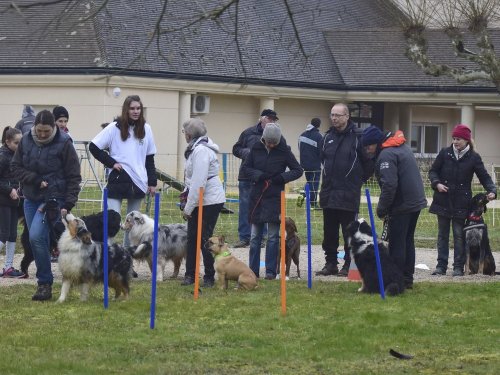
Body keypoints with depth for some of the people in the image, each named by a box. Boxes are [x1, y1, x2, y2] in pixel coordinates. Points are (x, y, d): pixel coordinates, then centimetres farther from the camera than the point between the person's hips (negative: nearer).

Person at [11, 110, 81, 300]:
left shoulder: (64, 143, -10)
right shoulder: (26, 141, 1)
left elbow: (74, 177, -7)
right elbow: (16, 167, 5)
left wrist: (68, 204, -13)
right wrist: (36, 180, -11)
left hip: (53, 199, -5)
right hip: (31, 199, 5)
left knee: (36, 237, -20)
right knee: (40, 242, 7)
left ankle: (45, 284, -10)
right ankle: (44, 283, 17)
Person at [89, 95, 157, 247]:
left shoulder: (146, 129, 8)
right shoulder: (115, 128, -3)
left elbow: (149, 158, 13)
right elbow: (94, 146, -3)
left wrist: (152, 182, 8)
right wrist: (111, 162, -9)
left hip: (138, 182, 4)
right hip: (118, 181, -4)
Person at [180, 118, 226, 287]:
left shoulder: (201, 151, -20)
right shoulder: (196, 148, 13)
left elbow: (199, 182, -24)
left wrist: (188, 208, -20)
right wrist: (186, 192, 8)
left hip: (209, 201, -10)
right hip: (199, 200, 10)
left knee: (204, 238, -4)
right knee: (192, 238, 9)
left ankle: (209, 277, 4)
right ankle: (190, 274, 13)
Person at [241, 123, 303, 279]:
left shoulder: (284, 151, -4)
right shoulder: (256, 149, 1)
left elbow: (298, 170, 2)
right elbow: (245, 168, 6)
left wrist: (283, 177, -14)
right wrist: (258, 175, -11)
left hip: (275, 198, -2)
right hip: (257, 196, 2)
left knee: (273, 236, -1)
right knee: (255, 236, 6)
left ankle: (271, 271, 5)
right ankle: (253, 270, 12)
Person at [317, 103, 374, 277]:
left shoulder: (357, 137, -8)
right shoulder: (328, 137, 9)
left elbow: (369, 162, -3)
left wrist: (360, 179, 4)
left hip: (349, 195, -6)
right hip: (328, 194, 6)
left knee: (349, 232, -1)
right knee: (329, 232, 9)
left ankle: (349, 264, 5)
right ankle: (330, 262, 17)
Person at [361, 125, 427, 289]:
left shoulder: (386, 155, -17)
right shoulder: (404, 147, 14)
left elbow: (389, 185, -24)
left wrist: (382, 209, -13)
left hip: (401, 206, -10)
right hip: (416, 202, 10)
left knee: (396, 244, -4)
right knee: (408, 241, 16)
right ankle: (407, 279, 20)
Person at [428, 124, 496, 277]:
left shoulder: (473, 157, -1)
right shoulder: (445, 153, 2)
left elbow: (484, 177, 0)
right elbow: (433, 171, 8)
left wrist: (491, 191, -17)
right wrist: (437, 183, -11)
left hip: (461, 203, -2)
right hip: (443, 200, 2)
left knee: (459, 235, 1)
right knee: (442, 235, 8)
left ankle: (458, 267, 7)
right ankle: (441, 265, 13)